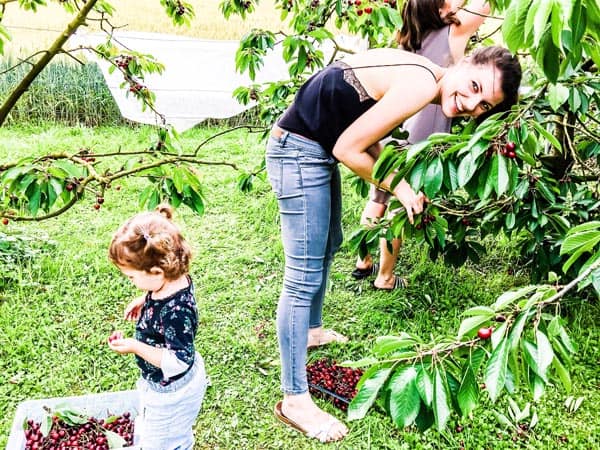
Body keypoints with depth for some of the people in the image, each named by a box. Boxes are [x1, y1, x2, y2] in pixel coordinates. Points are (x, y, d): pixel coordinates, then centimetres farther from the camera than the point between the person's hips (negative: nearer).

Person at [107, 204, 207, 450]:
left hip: (170, 393, -9)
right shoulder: (177, 280, -13)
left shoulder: (176, 311, -39)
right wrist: (145, 301, -4)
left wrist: (135, 346, -31)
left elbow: (178, 362, -32)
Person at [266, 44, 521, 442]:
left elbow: (364, 134, 8)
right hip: (299, 152, -11)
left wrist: (397, 185, -1)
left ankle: (312, 330, 51)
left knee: (328, 245, 27)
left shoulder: (420, 73, 6)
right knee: (305, 275, -8)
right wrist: (398, 188, -8)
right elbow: (347, 149, -21)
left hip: (317, 147, 11)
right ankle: (294, 401, 3)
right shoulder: (421, 85, -23)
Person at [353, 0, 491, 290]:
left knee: (378, 201, 17)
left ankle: (363, 262, 32)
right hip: (415, 142, -7)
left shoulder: (413, 37, 12)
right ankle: (385, 278, 17)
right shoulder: (452, 34, -6)